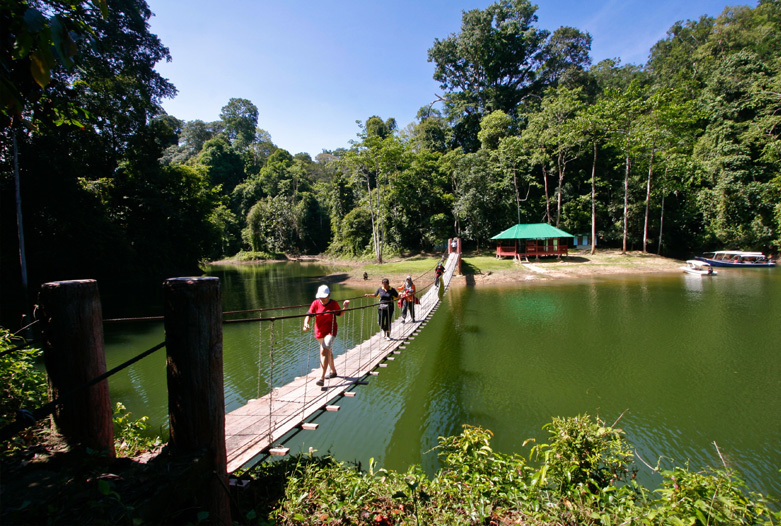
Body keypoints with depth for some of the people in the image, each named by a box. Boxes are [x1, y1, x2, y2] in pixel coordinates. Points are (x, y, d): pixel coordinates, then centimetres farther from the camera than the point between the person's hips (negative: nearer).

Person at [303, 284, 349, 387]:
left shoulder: (334, 303, -8)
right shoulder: (316, 303, -6)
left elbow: (339, 314, 10)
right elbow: (309, 315, -11)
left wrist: (345, 307, -6)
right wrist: (306, 323, -29)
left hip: (330, 331, -4)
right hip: (319, 332, 4)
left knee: (324, 351, -21)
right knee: (328, 352, 21)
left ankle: (322, 378, -22)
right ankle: (333, 371, 43)